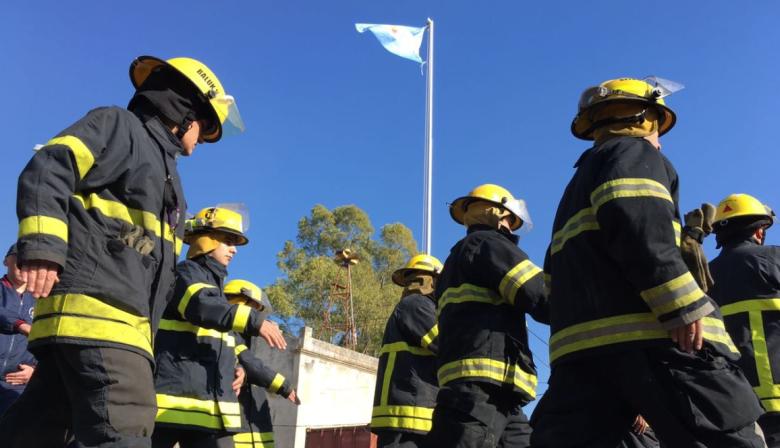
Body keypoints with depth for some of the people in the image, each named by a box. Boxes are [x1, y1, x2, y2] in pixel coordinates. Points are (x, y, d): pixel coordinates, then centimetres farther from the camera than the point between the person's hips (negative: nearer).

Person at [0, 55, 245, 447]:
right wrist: (42, 245, -24)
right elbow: (48, 170, -11)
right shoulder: (118, 125, 7)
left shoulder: (163, 169, 32)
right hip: (93, 303, -9)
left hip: (124, 315, 9)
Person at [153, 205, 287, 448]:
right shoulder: (184, 273, -1)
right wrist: (254, 320, -35)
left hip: (210, 403, 8)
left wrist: (238, 367, 10)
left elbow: (231, 341, 31)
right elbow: (202, 306, -24)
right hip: (172, 393, -8)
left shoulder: (218, 286, 26)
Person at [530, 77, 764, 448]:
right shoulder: (635, 152, 11)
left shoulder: (580, 181, 35)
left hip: (579, 341, 8)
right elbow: (632, 216, -14)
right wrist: (683, 302, -18)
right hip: (651, 332, -8)